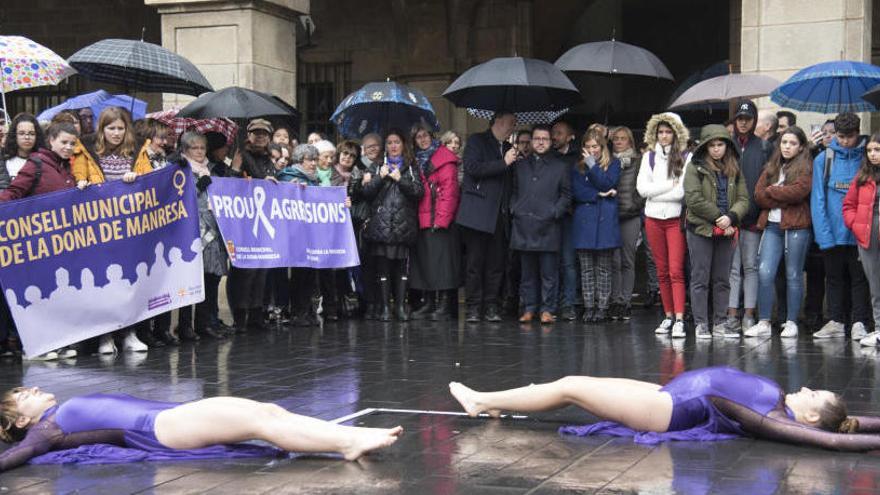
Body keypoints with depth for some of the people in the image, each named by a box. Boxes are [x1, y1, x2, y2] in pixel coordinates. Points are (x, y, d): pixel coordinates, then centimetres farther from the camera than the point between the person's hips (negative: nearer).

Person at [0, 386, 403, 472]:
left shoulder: (71, 411, 31)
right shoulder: (45, 429, 8)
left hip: (174, 414, 9)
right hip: (157, 426, -9)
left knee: (273, 410, -11)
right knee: (260, 421, -22)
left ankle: (351, 439, -22)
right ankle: (349, 441, -30)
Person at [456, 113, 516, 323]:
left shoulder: (507, 148, 20)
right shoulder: (477, 140, 3)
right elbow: (473, 168, -12)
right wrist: (503, 163, -13)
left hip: (500, 216, 5)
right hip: (478, 214, -5)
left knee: (496, 263, 2)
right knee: (475, 262, -3)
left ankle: (491, 307, 7)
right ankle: (473, 307, 3)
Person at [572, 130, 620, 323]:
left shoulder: (613, 164, 10)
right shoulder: (578, 168, 14)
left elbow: (607, 184, -7)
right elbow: (576, 192, 1)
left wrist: (592, 164, -8)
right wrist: (599, 195, -8)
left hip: (605, 221, -2)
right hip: (584, 222, 2)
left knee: (604, 269, -1)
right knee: (586, 269, 1)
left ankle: (602, 307, 3)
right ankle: (588, 307, 6)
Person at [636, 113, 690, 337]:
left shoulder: (685, 157, -2)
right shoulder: (649, 156, 9)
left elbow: (683, 191, -11)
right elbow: (642, 188, -1)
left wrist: (655, 192, -10)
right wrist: (670, 185, -8)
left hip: (676, 218, -4)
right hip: (653, 218, 4)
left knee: (676, 270, -10)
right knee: (662, 272, 9)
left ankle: (679, 320, -14)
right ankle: (668, 316, 16)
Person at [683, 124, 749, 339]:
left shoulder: (734, 169, 12)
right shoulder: (695, 167, -3)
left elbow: (743, 199, 5)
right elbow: (694, 199, -12)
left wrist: (731, 217, -14)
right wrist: (718, 218, -13)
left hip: (726, 231, 4)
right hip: (701, 230, -4)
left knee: (722, 280, 8)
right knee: (700, 278, -1)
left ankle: (720, 323, 14)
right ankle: (701, 323, 3)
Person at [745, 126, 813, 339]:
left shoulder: (806, 167, 3)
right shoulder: (772, 167, 17)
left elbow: (798, 191, -15)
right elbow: (759, 195, 4)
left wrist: (771, 191, -3)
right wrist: (784, 200, -9)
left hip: (797, 227, -4)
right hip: (772, 225, 4)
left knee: (794, 275, 2)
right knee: (764, 273, -6)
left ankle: (791, 323, 10)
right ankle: (763, 323, -2)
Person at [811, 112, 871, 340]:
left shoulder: (866, 158, 0)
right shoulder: (824, 159, 1)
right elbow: (818, 198, -2)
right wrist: (824, 233, -11)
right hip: (832, 232, 1)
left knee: (859, 277, 4)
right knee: (834, 277, 11)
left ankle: (858, 323, 10)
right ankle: (836, 322, 20)